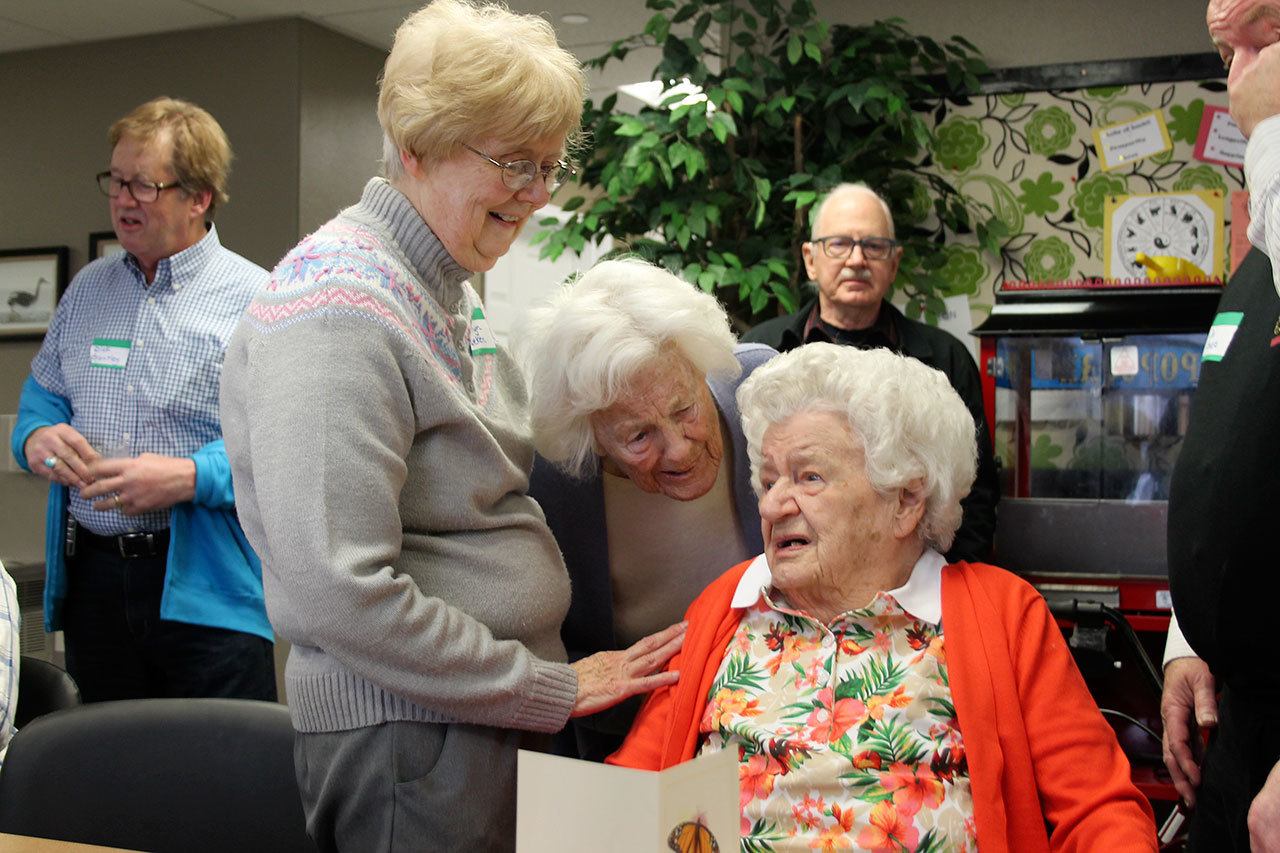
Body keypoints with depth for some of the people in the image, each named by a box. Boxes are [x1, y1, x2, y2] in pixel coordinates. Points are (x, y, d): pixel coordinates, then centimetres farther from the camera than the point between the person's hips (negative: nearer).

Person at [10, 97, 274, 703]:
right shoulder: (88, 289, 14)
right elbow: (42, 394, 21)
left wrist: (189, 477, -23)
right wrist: (36, 436, -2)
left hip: (204, 586, -5)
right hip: (92, 575, 6)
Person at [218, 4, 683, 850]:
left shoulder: (453, 294, 11)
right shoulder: (337, 307, -19)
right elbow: (340, 595, -26)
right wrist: (552, 690, -17)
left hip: (497, 728, 9)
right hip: (411, 742, -9)